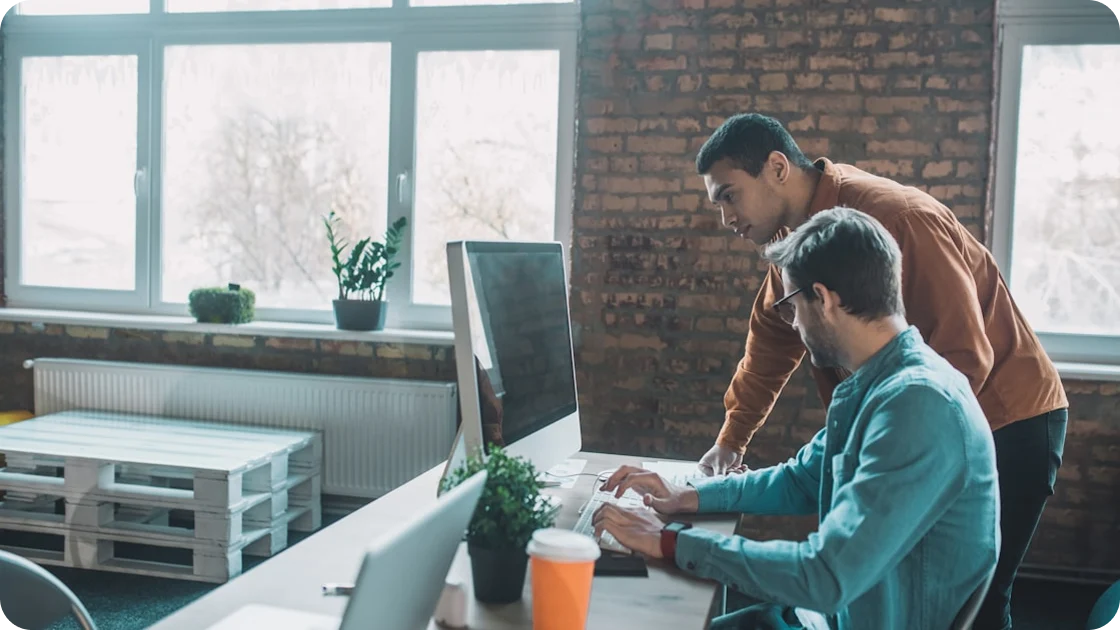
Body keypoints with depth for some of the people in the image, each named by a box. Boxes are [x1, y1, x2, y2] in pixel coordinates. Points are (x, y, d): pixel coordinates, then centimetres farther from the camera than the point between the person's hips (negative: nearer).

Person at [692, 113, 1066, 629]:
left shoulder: (895, 216, -26)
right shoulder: (798, 235, 2)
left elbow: (964, 357, -25)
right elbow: (770, 342, 12)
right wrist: (730, 441, 12)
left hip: (1005, 422, -8)